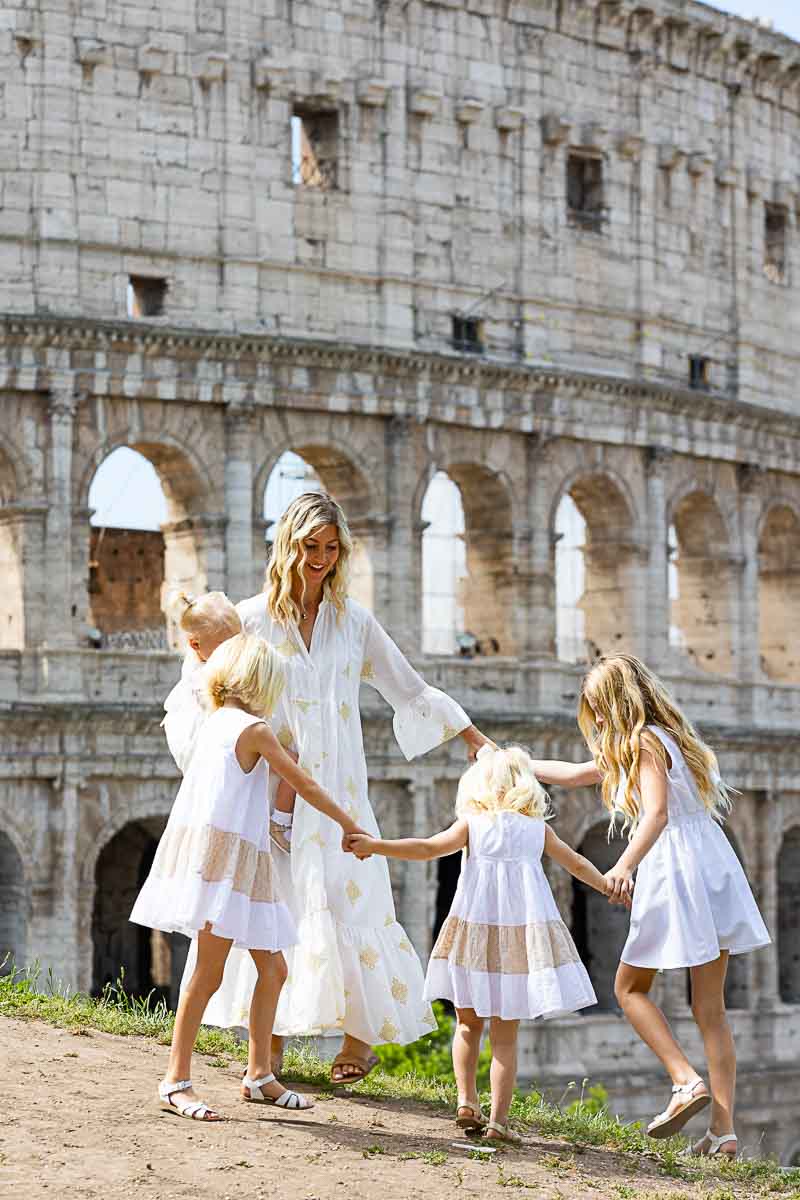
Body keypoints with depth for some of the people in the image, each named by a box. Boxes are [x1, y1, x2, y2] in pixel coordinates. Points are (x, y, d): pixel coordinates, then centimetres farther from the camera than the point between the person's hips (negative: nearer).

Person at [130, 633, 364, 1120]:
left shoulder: (214, 723, 17)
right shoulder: (254, 729, -7)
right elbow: (306, 786, 0)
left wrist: (276, 762, 50)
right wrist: (351, 826, 11)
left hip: (240, 861, 9)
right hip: (223, 852, -9)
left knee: (272, 969, 11)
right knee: (210, 971, -9)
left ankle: (259, 1074, 19)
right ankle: (177, 1081, -8)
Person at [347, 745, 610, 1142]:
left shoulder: (471, 824, 1)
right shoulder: (537, 829, 8)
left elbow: (428, 847, -13)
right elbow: (578, 864, 18)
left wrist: (375, 845, -15)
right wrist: (609, 887, 34)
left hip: (474, 930, 0)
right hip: (523, 931, 1)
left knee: (469, 1023, 18)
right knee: (505, 1035, 4)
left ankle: (467, 1101, 7)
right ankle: (498, 1118, -2)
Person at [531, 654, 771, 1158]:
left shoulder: (644, 743, -6)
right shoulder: (653, 742, 22)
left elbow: (657, 813, -23)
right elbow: (576, 774, 32)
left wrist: (625, 866, -36)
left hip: (675, 870, -9)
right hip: (715, 868, 9)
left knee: (630, 987, 9)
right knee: (710, 1007, 5)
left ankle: (687, 1080, -8)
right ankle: (723, 1129, 1)